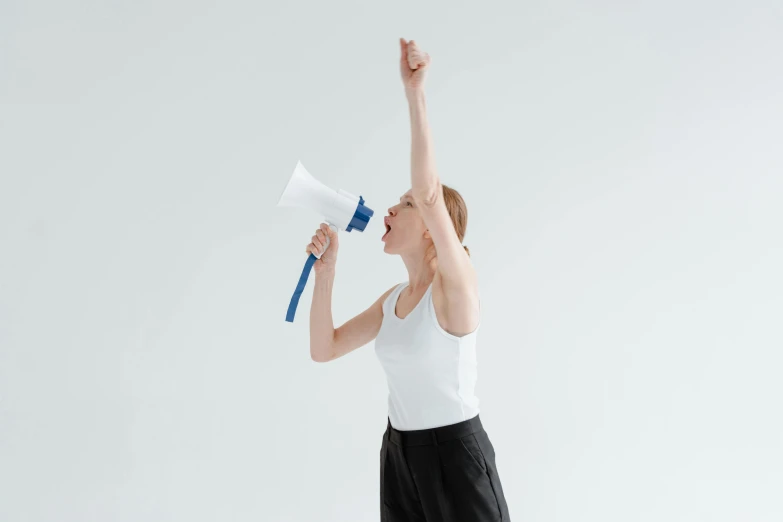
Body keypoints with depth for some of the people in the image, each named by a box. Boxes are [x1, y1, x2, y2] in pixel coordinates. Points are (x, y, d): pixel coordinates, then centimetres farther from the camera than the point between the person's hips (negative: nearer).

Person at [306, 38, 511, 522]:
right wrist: (325, 270, -1)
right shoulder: (392, 299, 9)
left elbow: (429, 192, -30)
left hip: (455, 453, -7)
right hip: (399, 453, 7)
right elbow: (324, 349, 7)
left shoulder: (456, 284, -14)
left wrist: (415, 94, -33)